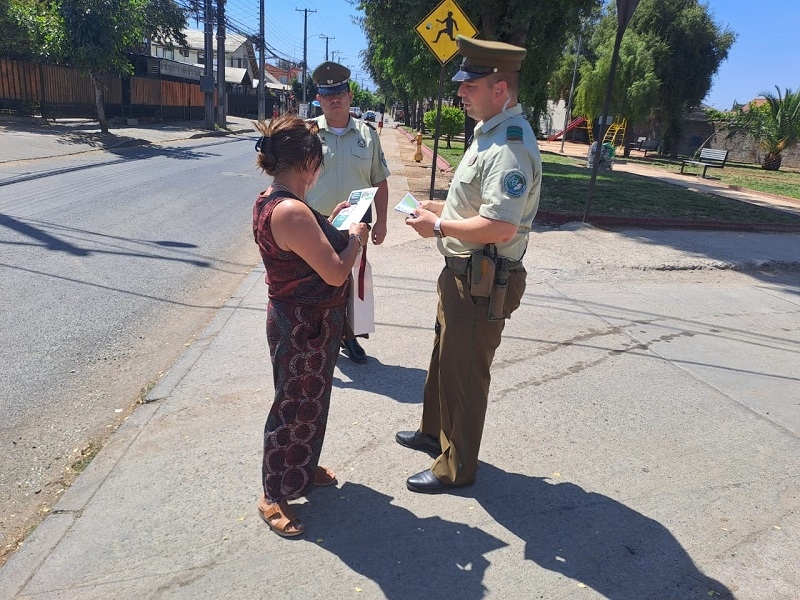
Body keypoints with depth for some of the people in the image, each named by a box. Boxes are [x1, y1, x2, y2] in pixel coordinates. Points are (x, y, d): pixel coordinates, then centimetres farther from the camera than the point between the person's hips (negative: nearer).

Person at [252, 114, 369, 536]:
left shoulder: (270, 201, 3)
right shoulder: (291, 211, -29)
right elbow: (335, 272, -27)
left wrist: (330, 223, 12)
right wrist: (355, 237, -11)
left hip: (302, 321, 10)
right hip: (305, 327, -10)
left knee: (310, 400, 25)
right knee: (294, 408, 7)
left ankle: (302, 468, 46)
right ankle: (273, 495, 27)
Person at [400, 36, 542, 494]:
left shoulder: (510, 146, -24)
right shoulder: (490, 132, 10)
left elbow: (500, 227, -31)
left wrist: (439, 226, -19)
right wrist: (440, 208, 8)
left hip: (483, 283, -11)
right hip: (463, 272, 11)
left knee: (464, 373, 5)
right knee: (444, 357, 24)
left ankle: (457, 467, 25)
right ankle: (434, 432, 46)